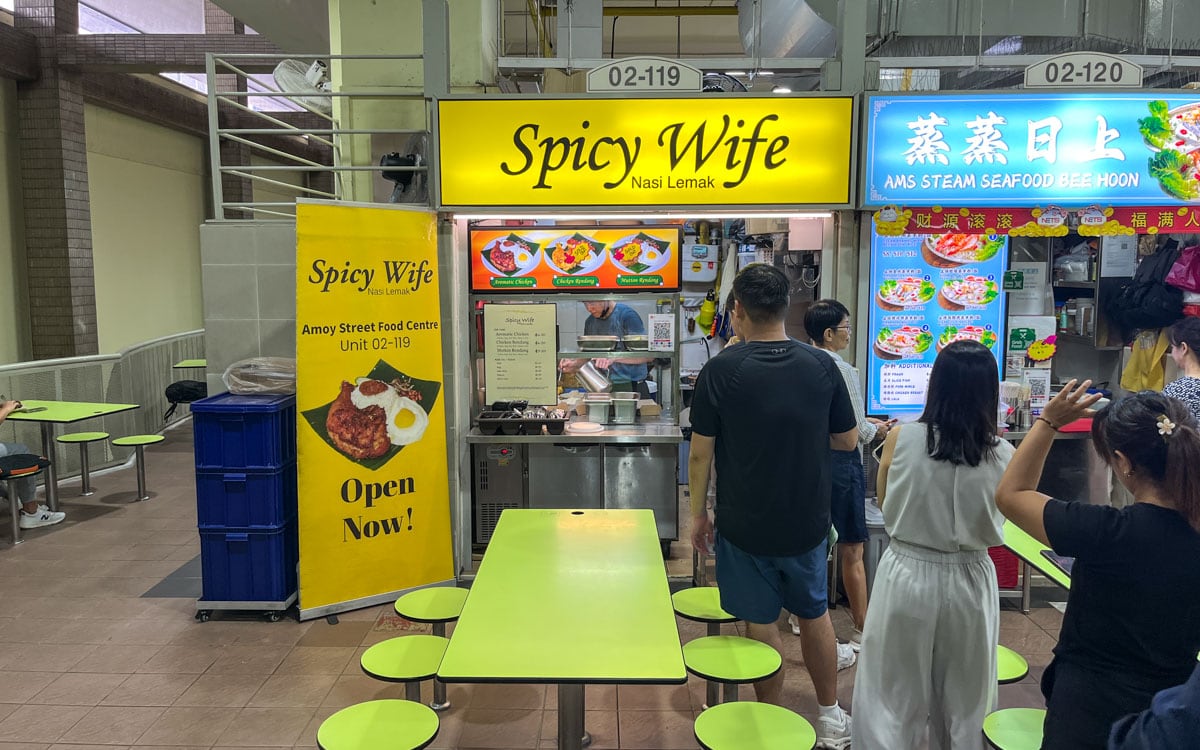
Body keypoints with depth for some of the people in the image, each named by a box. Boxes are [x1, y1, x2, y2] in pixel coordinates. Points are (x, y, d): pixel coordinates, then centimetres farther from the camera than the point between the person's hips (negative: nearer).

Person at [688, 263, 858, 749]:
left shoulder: (721, 370, -15)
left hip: (745, 523, -3)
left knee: (761, 623, 11)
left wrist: (698, 513, 2)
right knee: (814, 614, 21)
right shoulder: (821, 367, -7)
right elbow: (847, 440, 4)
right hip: (807, 521, 3)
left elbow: (701, 453, -10)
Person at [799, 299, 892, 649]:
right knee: (851, 552, 4)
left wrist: (864, 423, 17)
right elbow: (856, 432, -15)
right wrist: (877, 431, 7)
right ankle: (862, 631, 15)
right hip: (841, 463, -7)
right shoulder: (844, 372, -18)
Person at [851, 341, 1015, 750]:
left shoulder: (901, 439, -13)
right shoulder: (1003, 455, -10)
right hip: (968, 582, 1)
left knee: (892, 702, 13)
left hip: (906, 576, -1)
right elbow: (995, 529, 4)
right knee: (965, 705, 21)